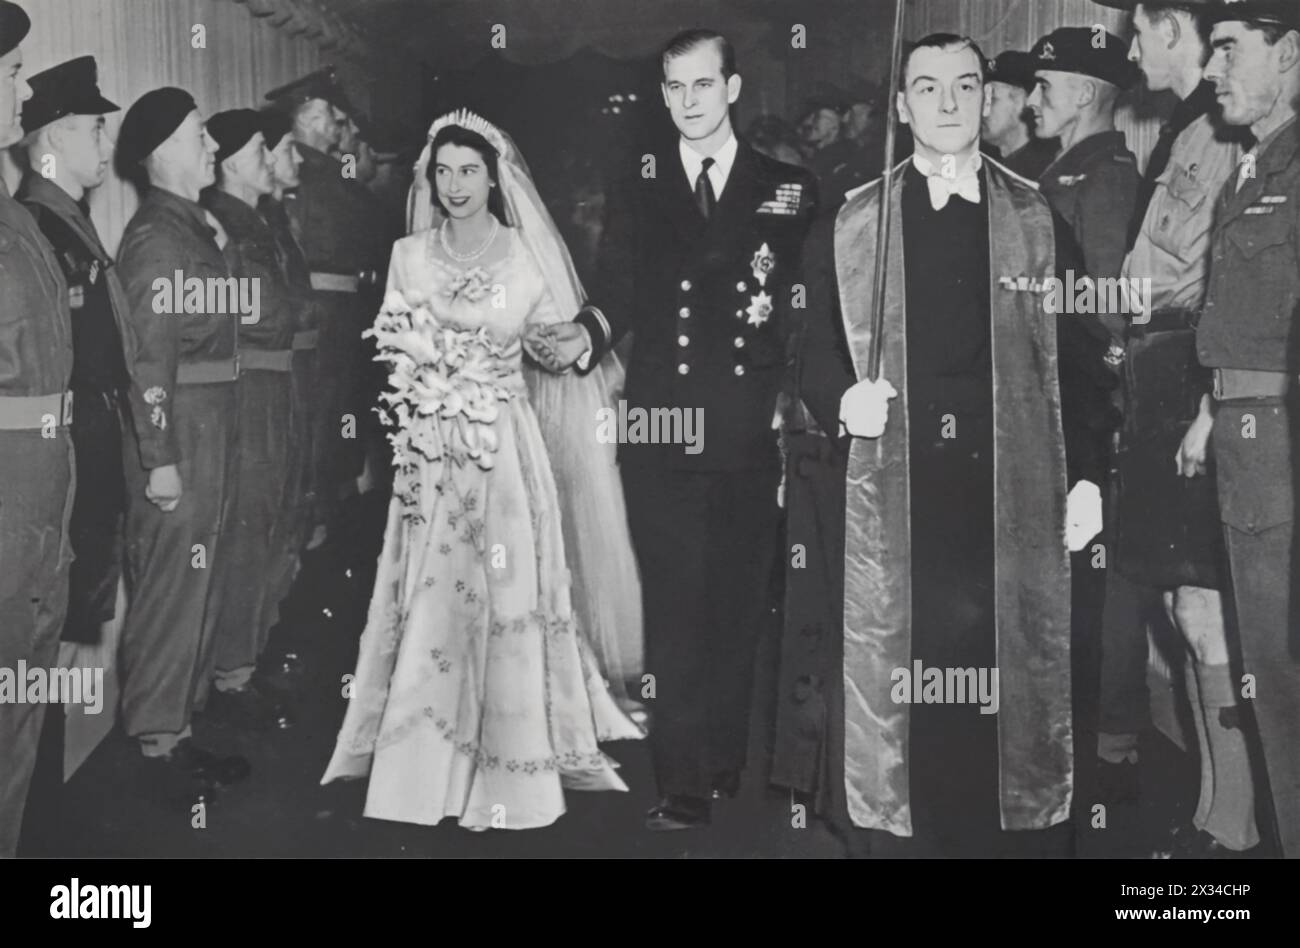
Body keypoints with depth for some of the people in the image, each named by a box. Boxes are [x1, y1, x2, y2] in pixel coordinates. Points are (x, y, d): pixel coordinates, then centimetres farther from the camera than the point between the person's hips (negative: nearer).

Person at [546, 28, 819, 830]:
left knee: (738, 606, 7)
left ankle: (726, 763, 19)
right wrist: (588, 332, -16)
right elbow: (620, 293, 5)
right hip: (662, 432, 0)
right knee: (675, 608, -2)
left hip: (752, 434, 0)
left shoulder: (790, 191, 9)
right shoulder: (636, 195, 12)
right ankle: (686, 784, 3)